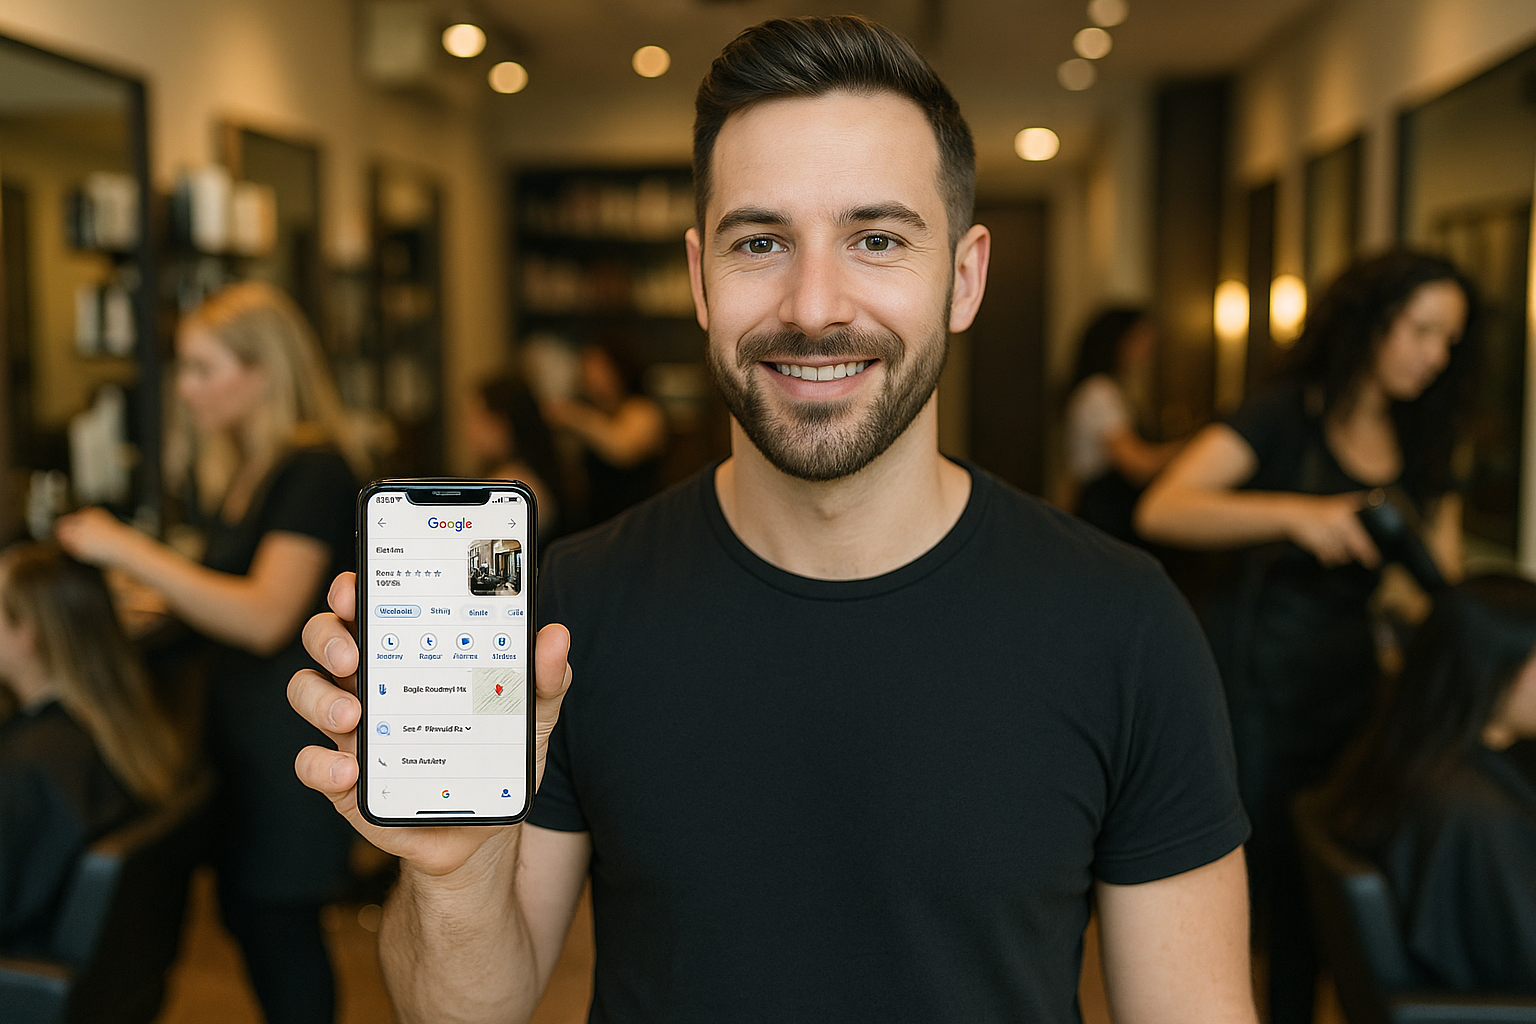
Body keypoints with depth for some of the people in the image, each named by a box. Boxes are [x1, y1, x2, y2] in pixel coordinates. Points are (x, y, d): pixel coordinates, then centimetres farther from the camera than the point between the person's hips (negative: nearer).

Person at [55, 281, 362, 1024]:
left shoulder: (315, 468, -16)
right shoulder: (227, 463, 12)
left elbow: (265, 617, -25)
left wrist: (129, 551, -23)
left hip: (294, 716, -9)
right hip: (238, 710, 9)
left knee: (276, 917, 0)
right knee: (245, 910, 15)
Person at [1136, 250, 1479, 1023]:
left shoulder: (1422, 447, 9)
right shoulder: (1284, 417, -10)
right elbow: (1161, 510, -25)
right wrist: (1295, 513, -38)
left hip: (1349, 680, 6)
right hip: (1257, 677, -5)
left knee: (1308, 900, 13)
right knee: (1239, 881, 1)